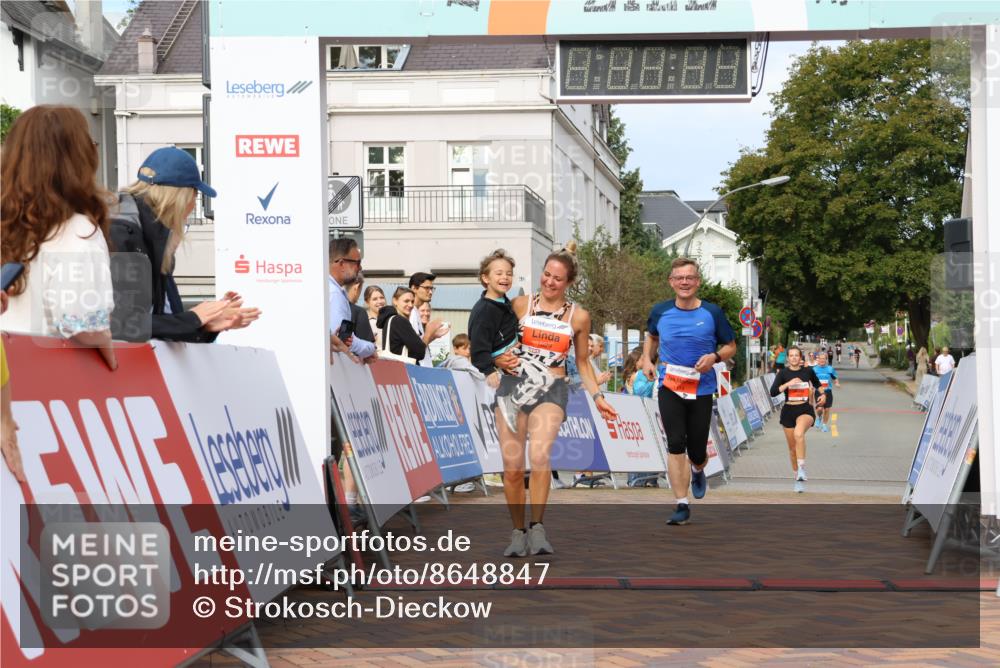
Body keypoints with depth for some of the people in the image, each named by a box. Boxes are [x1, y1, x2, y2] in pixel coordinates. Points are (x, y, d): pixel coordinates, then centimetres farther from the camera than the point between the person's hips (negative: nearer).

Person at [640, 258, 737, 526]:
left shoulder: (712, 312, -4)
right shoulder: (660, 311, 1)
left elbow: (731, 346, 6)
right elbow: (652, 337, 22)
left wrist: (714, 357, -14)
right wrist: (646, 360, 5)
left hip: (702, 390, 0)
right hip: (669, 387, 0)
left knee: (697, 451, 5)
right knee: (676, 445, -12)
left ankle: (697, 471, 44)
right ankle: (682, 505, -5)